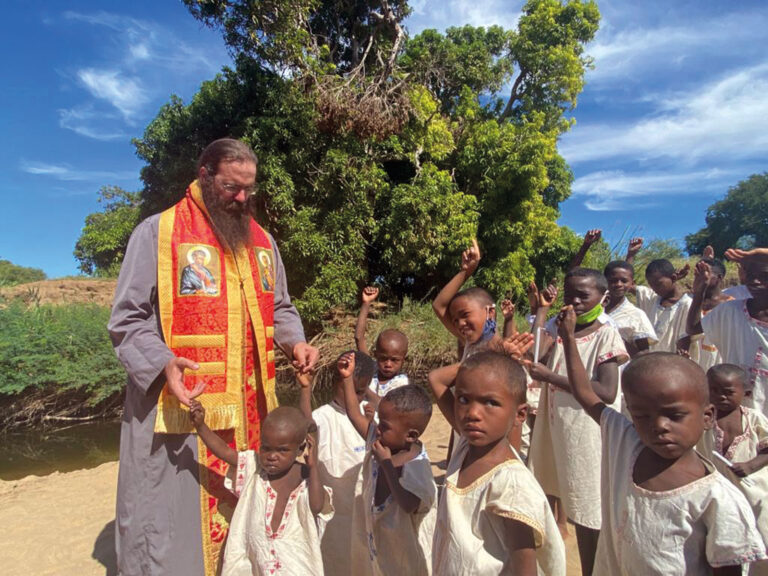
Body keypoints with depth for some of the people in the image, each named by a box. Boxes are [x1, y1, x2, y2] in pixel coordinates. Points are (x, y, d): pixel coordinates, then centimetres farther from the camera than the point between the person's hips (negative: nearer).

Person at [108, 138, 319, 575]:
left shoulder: (261, 240, 12)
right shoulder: (158, 232, -5)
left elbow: (279, 308, 19)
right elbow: (127, 320, -7)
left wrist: (295, 342, -1)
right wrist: (163, 362, -24)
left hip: (248, 405, 5)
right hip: (178, 407, -5)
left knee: (243, 518, 17)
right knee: (172, 523, 7)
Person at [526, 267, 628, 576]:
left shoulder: (607, 335, -8)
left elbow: (607, 393, -19)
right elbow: (532, 353, -8)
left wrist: (550, 376, -21)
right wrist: (542, 309, -6)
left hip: (588, 438, -5)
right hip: (555, 432, 5)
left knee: (588, 516, 7)